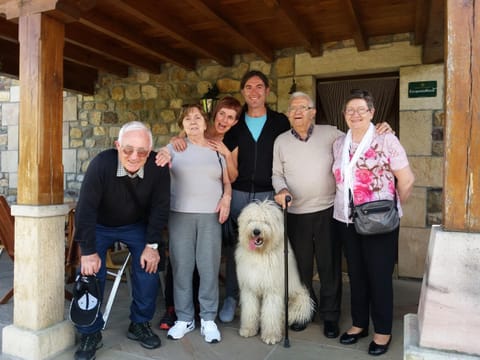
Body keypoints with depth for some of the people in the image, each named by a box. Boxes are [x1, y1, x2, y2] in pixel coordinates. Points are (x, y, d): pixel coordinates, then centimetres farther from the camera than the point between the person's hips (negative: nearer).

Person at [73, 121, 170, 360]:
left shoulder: (158, 167, -26)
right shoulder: (101, 164, -32)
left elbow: (160, 207, -16)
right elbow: (86, 208, -27)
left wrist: (152, 245, -14)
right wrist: (88, 251, -23)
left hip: (138, 225, 2)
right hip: (100, 226, -1)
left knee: (148, 270, -8)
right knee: (91, 272, -12)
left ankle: (140, 324, 15)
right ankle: (90, 334, 8)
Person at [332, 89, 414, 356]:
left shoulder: (386, 140, -8)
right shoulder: (339, 144, 7)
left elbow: (407, 180, -5)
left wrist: (394, 207, 3)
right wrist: (344, 203, 7)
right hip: (346, 221, 5)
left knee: (379, 276, 6)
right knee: (356, 274, 15)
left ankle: (383, 331, 23)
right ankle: (359, 324, 31)